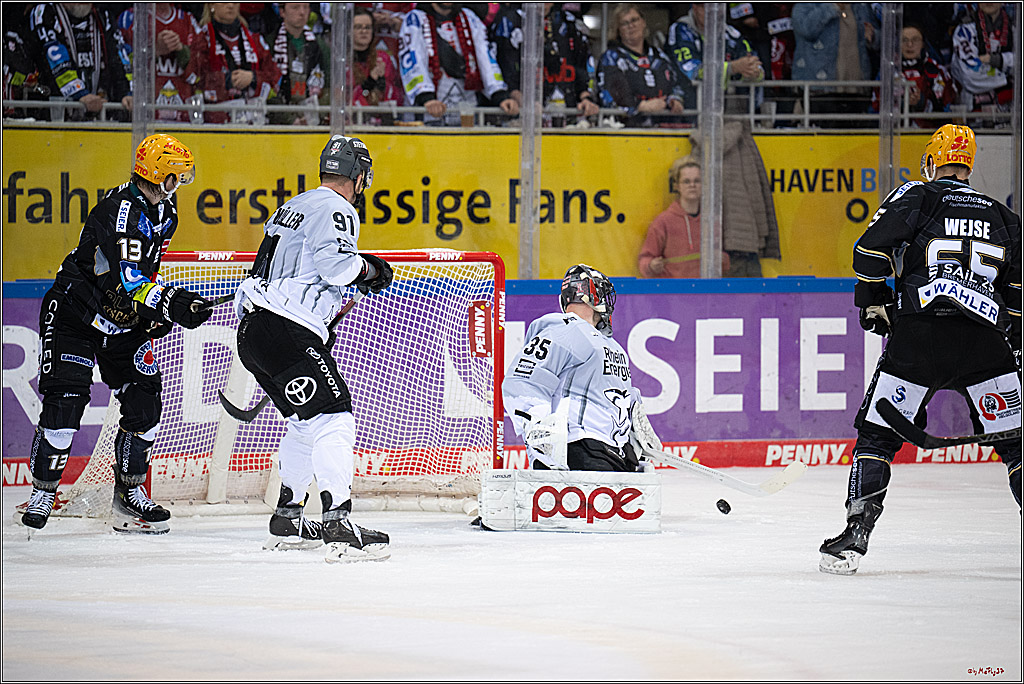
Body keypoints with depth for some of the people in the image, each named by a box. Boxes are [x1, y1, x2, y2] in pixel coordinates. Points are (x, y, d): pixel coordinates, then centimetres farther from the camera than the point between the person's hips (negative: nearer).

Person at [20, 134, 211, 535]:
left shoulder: (164, 214, 3)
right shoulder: (119, 210, -26)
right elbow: (124, 281, -33)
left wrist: (157, 313, 3)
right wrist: (174, 303, -34)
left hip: (124, 322, 8)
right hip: (74, 316, -8)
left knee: (145, 403, -1)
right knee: (65, 401, -13)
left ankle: (129, 493, 11)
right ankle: (42, 493, -1)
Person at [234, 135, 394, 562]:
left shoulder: (293, 207, 24)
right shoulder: (335, 209, -7)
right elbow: (333, 262, -22)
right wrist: (369, 271, -4)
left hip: (254, 331, 10)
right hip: (285, 330, -10)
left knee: (306, 422, 24)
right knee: (332, 418, -16)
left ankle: (286, 520, 30)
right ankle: (338, 528, -27)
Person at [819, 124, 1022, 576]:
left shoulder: (915, 197, 11)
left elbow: (872, 248, -2)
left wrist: (872, 301, 12)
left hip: (919, 335, -2)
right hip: (986, 340, 2)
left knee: (877, 434, 8)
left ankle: (854, 538, -1)